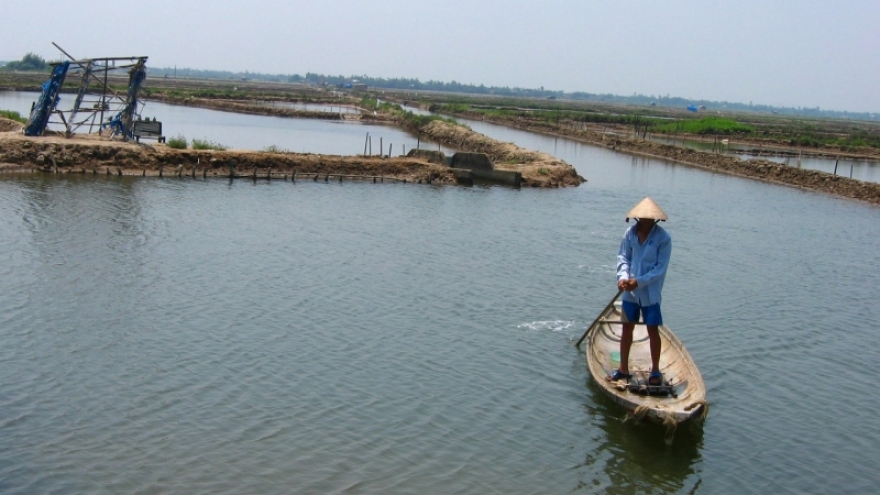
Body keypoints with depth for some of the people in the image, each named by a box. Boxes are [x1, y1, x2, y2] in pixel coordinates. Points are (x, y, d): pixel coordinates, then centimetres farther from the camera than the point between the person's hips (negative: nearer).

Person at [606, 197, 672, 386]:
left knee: (653, 330, 5)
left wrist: (639, 281, -22)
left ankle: (655, 371, 20)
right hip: (630, 291, 4)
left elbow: (661, 268, -14)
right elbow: (623, 257, 3)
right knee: (627, 328, 11)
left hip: (650, 292, -4)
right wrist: (623, 277, -15)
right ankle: (623, 369, 23)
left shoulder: (663, 238, -13)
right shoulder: (630, 233, -2)